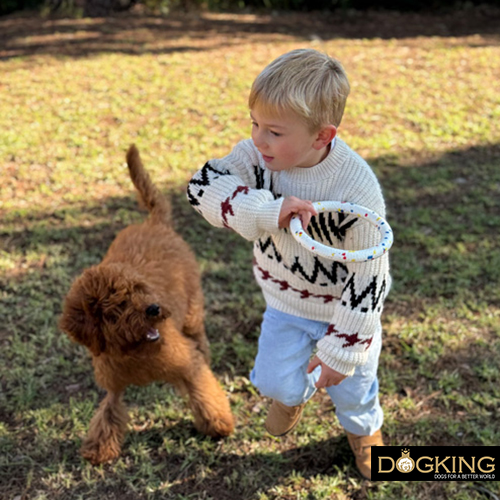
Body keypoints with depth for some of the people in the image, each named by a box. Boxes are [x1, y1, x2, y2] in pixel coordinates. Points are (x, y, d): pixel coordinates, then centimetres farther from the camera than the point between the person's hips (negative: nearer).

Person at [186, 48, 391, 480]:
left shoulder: (358, 191, -34)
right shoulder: (257, 155, -22)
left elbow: (368, 278, -27)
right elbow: (203, 186, -33)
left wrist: (339, 352, -21)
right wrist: (269, 210, -47)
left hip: (345, 308, -3)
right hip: (285, 301, 3)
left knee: (352, 385, 18)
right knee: (274, 381, 13)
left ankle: (363, 428, 53)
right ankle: (294, 392, 51)